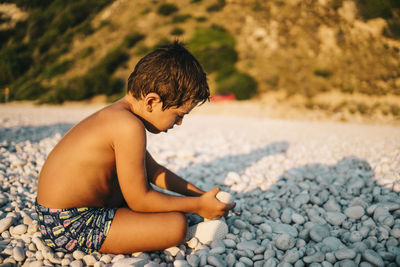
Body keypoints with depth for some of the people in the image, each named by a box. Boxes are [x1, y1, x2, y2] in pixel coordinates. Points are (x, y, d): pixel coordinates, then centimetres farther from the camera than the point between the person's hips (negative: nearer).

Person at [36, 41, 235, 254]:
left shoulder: (115, 116, 8)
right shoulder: (129, 127, -24)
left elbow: (152, 170, 17)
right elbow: (139, 201, -19)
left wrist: (198, 193, 16)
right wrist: (198, 205, -9)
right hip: (69, 227, -10)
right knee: (176, 224, -17)